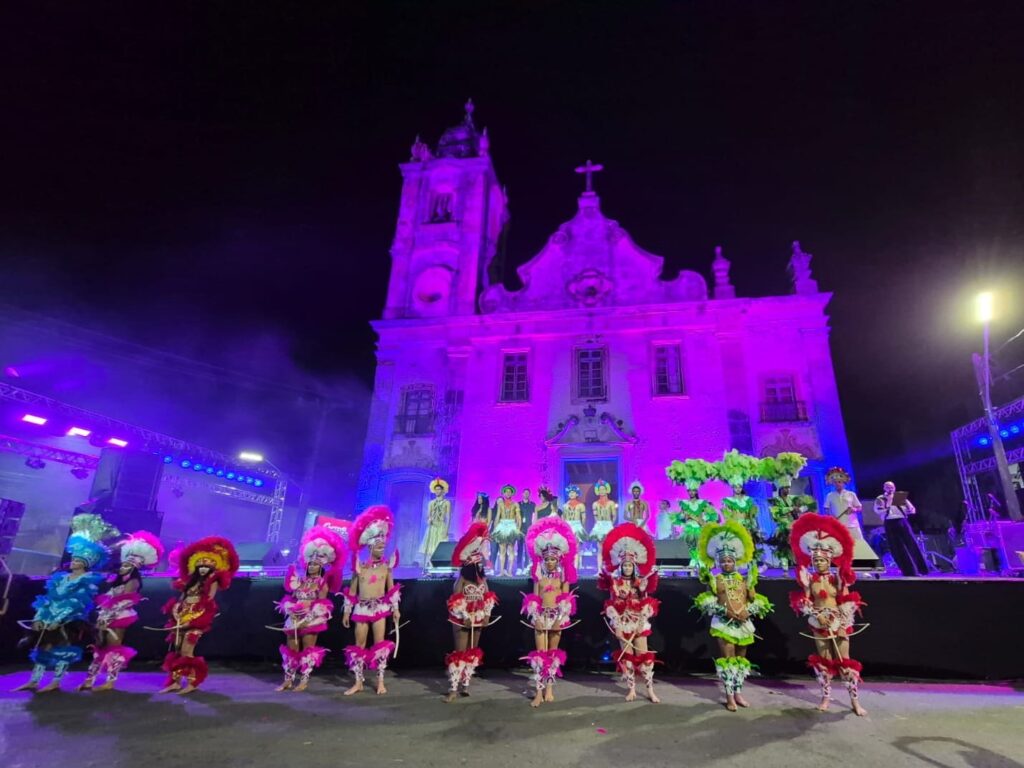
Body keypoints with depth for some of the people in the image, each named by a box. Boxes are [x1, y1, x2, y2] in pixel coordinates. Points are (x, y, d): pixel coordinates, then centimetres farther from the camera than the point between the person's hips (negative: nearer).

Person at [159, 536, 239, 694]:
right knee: (177, 650, 6)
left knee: (186, 651, -10)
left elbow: (208, 604, -9)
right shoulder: (191, 581, 17)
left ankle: (192, 682, -2)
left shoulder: (213, 582, -3)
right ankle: (176, 681, 14)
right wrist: (176, 610, -3)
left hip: (197, 620, -7)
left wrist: (191, 619, -13)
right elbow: (181, 598, 16)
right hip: (183, 618, 7)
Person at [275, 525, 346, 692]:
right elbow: (289, 598, 5)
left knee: (308, 649, 4)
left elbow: (321, 604, -9)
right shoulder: (298, 577, 7)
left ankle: (304, 680, 14)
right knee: (291, 649, 9)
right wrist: (291, 610, -14)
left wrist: (306, 618, -16)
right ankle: (288, 680, 19)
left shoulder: (323, 582, -3)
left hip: (312, 620, -4)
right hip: (294, 618, 4)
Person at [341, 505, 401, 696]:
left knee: (380, 643, 2)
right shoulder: (359, 566, -4)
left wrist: (395, 609, 2)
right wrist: (347, 611, 5)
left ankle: (380, 682, 12)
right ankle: (358, 682, 17)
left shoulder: (386, 566, -3)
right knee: (359, 644, 6)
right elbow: (352, 591, 3)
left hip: (380, 608, 0)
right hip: (362, 608, 1)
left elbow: (391, 589, 3)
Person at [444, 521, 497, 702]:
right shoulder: (462, 580, -13)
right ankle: (453, 688, 1)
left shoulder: (483, 580, 5)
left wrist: (487, 615, -3)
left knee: (472, 652, 12)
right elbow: (455, 603, -19)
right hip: (462, 621, -6)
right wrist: (465, 617, -22)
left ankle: (465, 684, 23)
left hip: (478, 620, 6)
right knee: (460, 652, -5)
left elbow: (488, 599, 8)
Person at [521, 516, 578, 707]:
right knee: (540, 653, -3)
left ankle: (549, 688, 20)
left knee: (553, 653, 10)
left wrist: (560, 618, -12)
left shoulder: (563, 579, 1)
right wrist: (536, 617, -12)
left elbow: (566, 601, -3)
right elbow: (534, 599, -2)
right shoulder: (539, 578, 1)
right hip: (541, 616, 0)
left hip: (557, 617, 1)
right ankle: (539, 692, -1)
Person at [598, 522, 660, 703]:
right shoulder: (615, 584, -4)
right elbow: (611, 606, -6)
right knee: (626, 656, 6)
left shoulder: (640, 583, -2)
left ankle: (650, 690, 7)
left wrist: (641, 622, -12)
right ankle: (631, 689, 16)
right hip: (622, 623, 0)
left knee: (643, 654, 0)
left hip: (639, 623, 0)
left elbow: (647, 605, -3)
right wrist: (616, 625, -11)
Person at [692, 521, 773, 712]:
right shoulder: (715, 580, -1)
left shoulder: (744, 580, 6)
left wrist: (747, 611, -14)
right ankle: (730, 696, 5)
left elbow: (756, 601, 4)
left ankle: (738, 693, 23)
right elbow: (708, 603, -6)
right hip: (724, 624, -3)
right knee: (728, 659, -3)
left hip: (743, 624, 3)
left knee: (741, 658, 11)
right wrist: (726, 611, -18)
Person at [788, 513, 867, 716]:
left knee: (844, 661, 3)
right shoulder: (809, 580, -3)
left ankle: (855, 700, 17)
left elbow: (847, 603, -6)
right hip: (819, 624, 1)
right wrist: (817, 615, -19)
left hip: (839, 624, -1)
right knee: (823, 661, 10)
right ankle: (826, 696, 22)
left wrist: (843, 624, -13)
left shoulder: (838, 578, -6)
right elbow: (804, 602, -6)